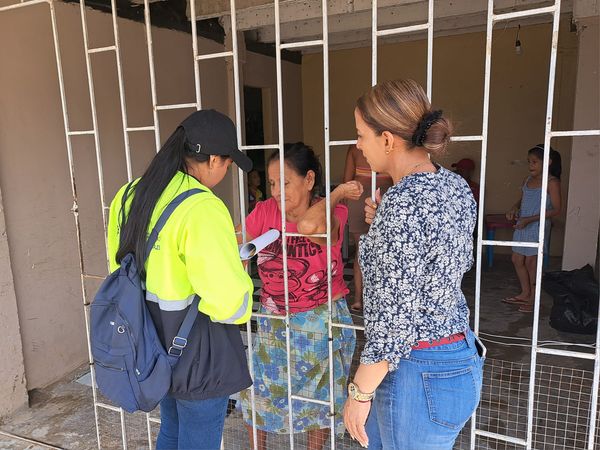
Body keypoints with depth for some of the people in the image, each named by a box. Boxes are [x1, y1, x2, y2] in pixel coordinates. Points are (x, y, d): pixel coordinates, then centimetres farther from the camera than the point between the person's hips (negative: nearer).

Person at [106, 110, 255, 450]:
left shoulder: (130, 195, 0)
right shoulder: (202, 208, -26)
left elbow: (119, 266, 11)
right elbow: (229, 301, -29)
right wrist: (238, 274, -8)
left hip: (152, 344, 8)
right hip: (196, 351, -8)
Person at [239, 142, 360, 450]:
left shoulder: (332, 215, -18)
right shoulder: (264, 212, -10)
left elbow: (309, 226, -43)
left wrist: (337, 194, -29)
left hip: (320, 323, -2)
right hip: (272, 323, 3)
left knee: (318, 400, 17)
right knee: (257, 394, 16)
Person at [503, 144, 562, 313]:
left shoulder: (552, 182, -10)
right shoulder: (528, 179, 10)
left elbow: (556, 209, -14)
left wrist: (529, 219, -21)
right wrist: (514, 208, -4)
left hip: (537, 227, -7)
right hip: (521, 225, 7)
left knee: (531, 262, 0)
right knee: (517, 260, 12)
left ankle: (532, 299, 15)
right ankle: (525, 293, 29)